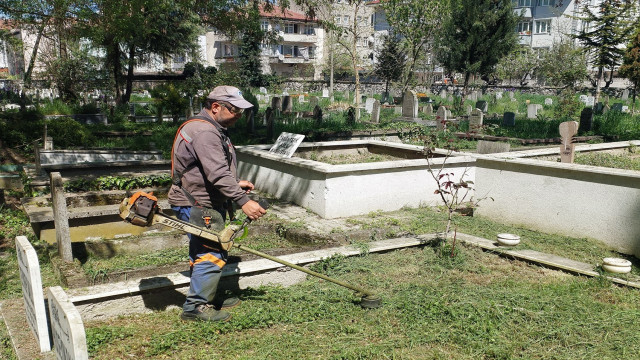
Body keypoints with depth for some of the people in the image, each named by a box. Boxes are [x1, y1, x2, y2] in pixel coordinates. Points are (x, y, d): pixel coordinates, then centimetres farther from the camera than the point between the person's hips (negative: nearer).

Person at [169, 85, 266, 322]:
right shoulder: (204, 132, -21)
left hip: (205, 203, 11)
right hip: (196, 205, -11)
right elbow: (217, 174, -30)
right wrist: (243, 201, -32)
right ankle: (195, 307, 1)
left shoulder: (213, 130, 16)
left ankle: (207, 299, 29)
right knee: (211, 254, -9)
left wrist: (235, 183, 15)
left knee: (208, 253, 17)